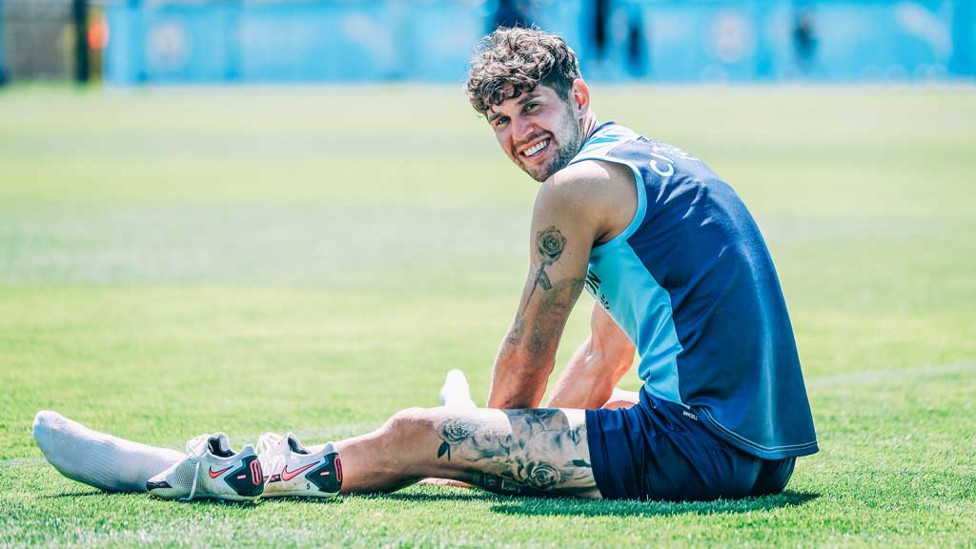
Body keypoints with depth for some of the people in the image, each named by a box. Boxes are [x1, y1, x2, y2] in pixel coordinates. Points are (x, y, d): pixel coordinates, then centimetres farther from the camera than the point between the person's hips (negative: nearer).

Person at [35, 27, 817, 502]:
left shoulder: (579, 186, -5)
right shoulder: (652, 164, 24)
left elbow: (525, 362, 4)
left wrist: (487, 449, 20)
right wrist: (501, 441, 32)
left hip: (695, 446, -9)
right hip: (764, 446, 9)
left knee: (417, 436, -3)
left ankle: (192, 472, 9)